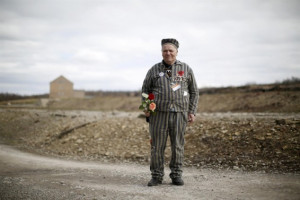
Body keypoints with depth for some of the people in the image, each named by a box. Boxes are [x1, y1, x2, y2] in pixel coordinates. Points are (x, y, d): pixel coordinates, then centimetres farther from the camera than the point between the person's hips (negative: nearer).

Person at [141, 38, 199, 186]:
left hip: (179, 114, 0)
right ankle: (157, 176, 10)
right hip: (158, 113, 0)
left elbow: (194, 92, 12)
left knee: (178, 145, 3)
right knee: (157, 146, 0)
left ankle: (176, 175, 15)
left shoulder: (186, 69, 9)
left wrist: (192, 111, 4)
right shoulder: (154, 70, 9)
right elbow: (145, 89, 15)